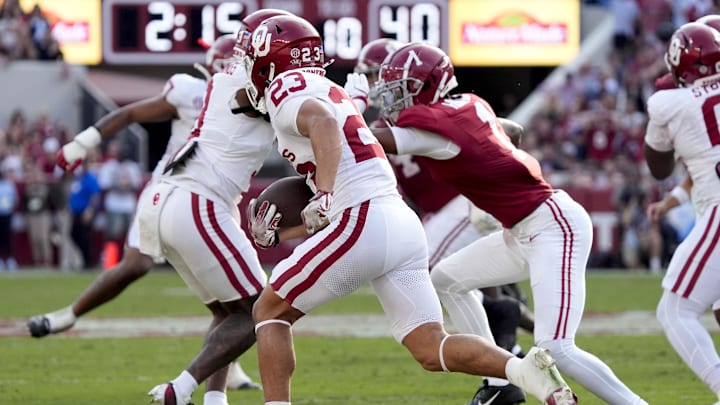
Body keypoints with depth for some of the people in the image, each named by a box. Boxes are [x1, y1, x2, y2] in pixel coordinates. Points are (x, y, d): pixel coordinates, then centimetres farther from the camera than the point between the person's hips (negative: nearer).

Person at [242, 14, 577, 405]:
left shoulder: (286, 88, 1)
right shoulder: (330, 92, 28)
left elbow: (323, 122, -22)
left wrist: (324, 195, -31)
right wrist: (279, 233, 31)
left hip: (364, 223, -8)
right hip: (405, 224, 8)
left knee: (269, 312, 8)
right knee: (431, 351, 2)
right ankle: (528, 371, -19)